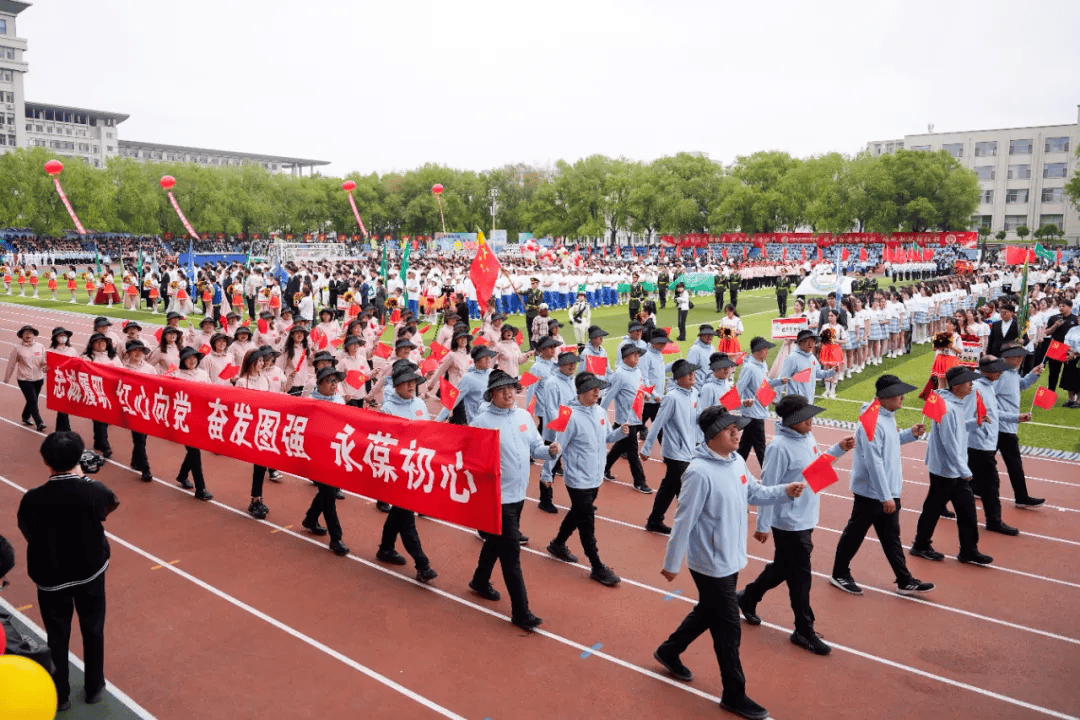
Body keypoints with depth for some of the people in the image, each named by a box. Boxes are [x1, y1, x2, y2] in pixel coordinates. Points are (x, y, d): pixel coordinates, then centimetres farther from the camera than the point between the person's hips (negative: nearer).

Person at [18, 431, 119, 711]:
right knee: (93, 630, 20)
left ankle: (60, 695, 34)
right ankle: (94, 688, 35)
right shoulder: (94, 491, -21)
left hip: (51, 577, -1)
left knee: (57, 636, 19)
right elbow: (112, 503, 4)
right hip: (91, 572, 1)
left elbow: (28, 534, -6)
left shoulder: (32, 499, -24)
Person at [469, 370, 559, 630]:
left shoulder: (523, 416, 4)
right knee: (511, 552, -4)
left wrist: (550, 451, -11)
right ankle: (521, 612, 5)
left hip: (518, 494, 7)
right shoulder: (481, 422, -15)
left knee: (497, 542, 24)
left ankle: (480, 581, 48)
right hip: (496, 497, -7)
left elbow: (535, 447, 10)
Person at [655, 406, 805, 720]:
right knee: (728, 630, 4)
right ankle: (734, 695, 22)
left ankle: (669, 651, 44)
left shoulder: (737, 461, 0)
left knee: (708, 612, 23)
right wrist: (672, 563, -13)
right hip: (711, 564, -8)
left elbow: (754, 494, 15)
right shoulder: (700, 472, -26)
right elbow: (684, 521, -20)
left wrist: (785, 491, -3)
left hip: (731, 559, 8)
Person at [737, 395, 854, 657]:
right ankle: (804, 630, 20)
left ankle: (748, 597, 40)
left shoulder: (808, 437, 2)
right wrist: (762, 526, -17)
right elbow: (767, 489, -21)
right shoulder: (780, 447, -24)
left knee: (782, 568, 21)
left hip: (806, 520, 9)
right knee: (800, 577, 4)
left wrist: (838, 449, 5)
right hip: (789, 524, -9)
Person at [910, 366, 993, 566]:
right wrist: (964, 470, -20)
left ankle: (969, 550, 21)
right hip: (944, 469, -9)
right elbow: (949, 443, -24)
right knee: (934, 508, 5)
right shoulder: (947, 408, -24)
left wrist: (975, 423, 1)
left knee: (967, 508, 11)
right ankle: (921, 546, 21)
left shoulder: (959, 403, 7)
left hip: (957, 469, 9)